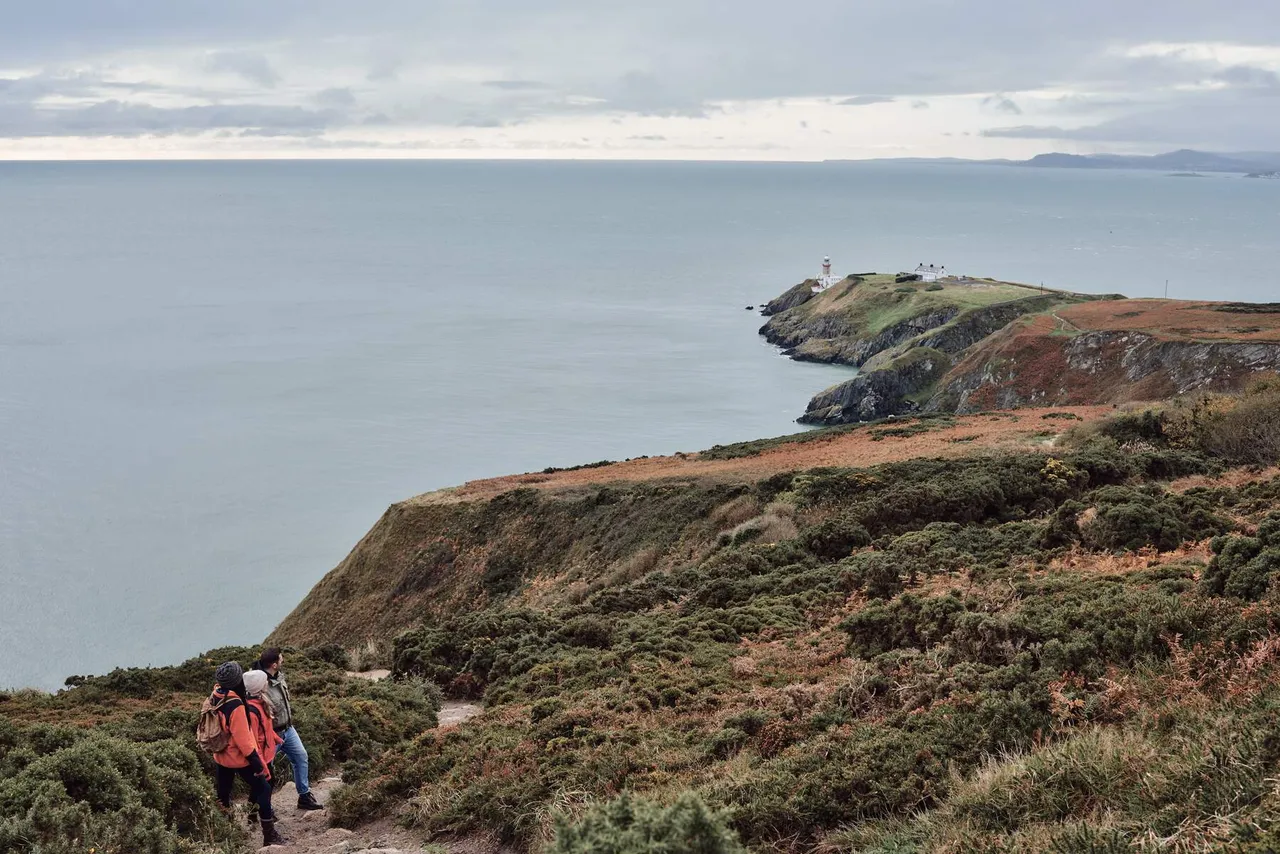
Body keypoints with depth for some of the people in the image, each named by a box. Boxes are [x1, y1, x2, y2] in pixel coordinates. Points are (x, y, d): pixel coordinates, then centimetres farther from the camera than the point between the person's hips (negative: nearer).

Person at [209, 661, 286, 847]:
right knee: (263, 788, 2)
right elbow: (242, 736, -26)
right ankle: (269, 835, 4)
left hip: (222, 755, 8)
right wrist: (254, 758, -18)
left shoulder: (216, 696, -5)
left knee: (222, 791, 19)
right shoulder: (236, 705, -30)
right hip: (238, 756, -8)